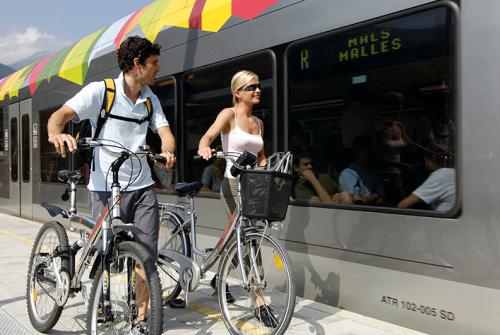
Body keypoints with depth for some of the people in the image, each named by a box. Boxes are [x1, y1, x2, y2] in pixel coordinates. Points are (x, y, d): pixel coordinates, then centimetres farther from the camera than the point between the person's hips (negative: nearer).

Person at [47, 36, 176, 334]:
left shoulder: (150, 99, 10)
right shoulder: (100, 91, -6)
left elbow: (165, 132, 1)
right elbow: (61, 114, -15)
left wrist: (168, 151, -22)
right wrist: (56, 133, -39)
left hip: (142, 186, 4)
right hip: (106, 187, -4)